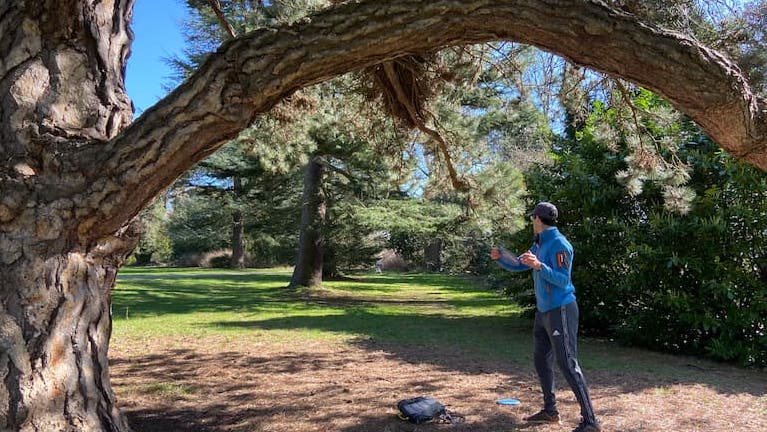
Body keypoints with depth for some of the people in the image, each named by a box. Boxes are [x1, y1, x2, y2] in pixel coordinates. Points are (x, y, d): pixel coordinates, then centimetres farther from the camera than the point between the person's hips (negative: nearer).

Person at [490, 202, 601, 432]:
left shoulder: (559, 244, -16)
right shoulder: (538, 244, 11)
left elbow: (563, 281, -22)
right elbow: (519, 265, 20)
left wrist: (539, 266, -33)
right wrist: (500, 257, 4)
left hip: (561, 311, -10)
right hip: (543, 311, 10)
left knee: (568, 364, -9)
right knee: (541, 360, 16)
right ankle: (550, 411, 28)